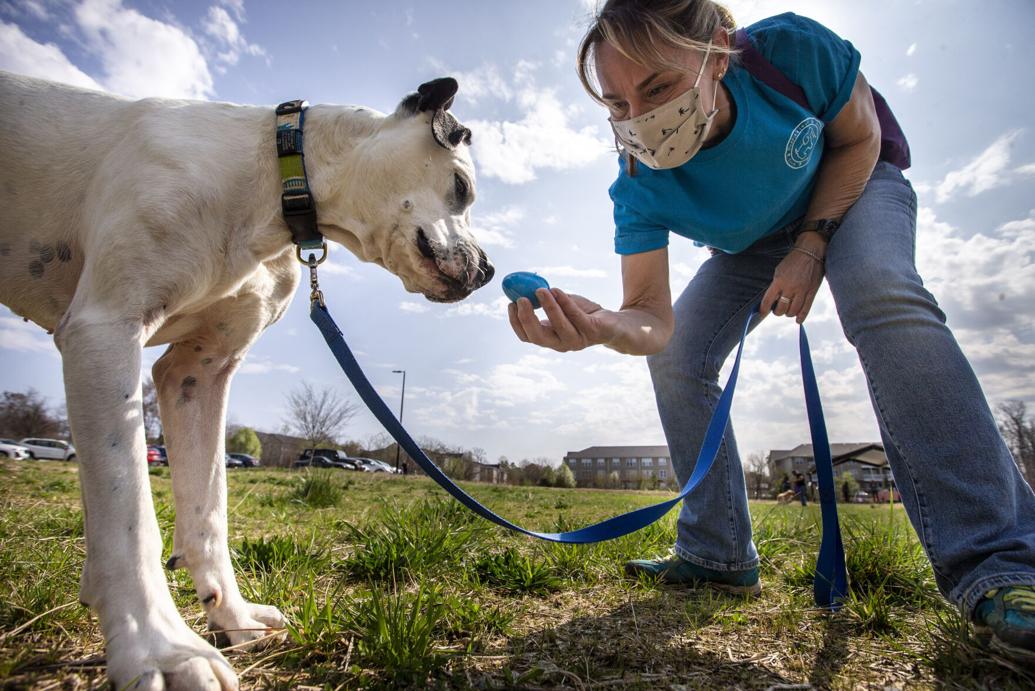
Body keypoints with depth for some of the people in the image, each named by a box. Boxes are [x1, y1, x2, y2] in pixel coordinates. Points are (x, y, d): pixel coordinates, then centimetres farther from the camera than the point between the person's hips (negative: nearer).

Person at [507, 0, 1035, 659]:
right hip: (753, 245, 2)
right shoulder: (640, 191, -31)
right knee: (675, 359, -13)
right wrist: (604, 326, -59)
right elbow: (654, 319, -35)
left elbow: (859, 138, -14)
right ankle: (717, 556, -1)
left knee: (881, 295, -35)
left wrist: (812, 245, -26)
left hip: (854, 187, -1)